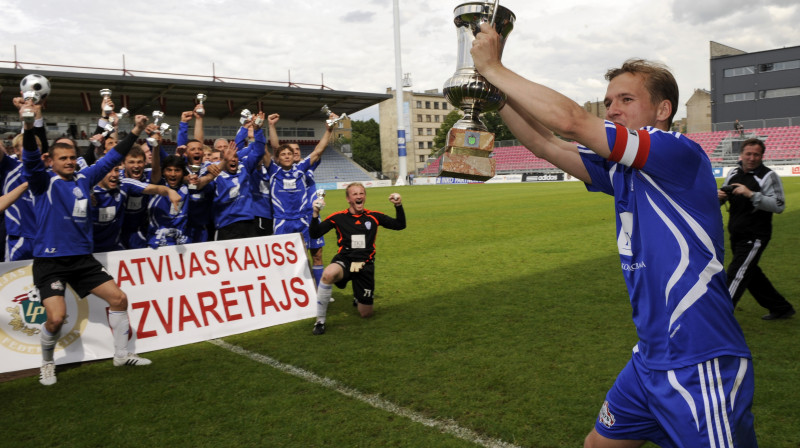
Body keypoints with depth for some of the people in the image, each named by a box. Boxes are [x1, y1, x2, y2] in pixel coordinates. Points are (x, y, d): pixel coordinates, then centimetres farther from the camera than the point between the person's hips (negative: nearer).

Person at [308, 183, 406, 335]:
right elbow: (315, 234, -3)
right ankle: (320, 320, -23)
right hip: (344, 261, -2)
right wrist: (315, 214, -19)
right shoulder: (338, 217, 0)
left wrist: (398, 206, -6)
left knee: (366, 314, 6)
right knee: (328, 274, -40)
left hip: (365, 265, 2)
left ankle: (359, 299, 46)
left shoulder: (374, 217, 6)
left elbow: (400, 225, 9)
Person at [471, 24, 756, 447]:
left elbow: (570, 121, -23)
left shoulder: (680, 153, -16)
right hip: (650, 361, 9)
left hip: (700, 368, -8)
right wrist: (493, 89, -3)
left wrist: (495, 67, -15)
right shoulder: (622, 170, 8)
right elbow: (545, 144, 7)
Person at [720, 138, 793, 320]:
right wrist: (719, 196, -7)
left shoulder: (769, 176, -10)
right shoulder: (734, 173, 8)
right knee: (751, 274, 19)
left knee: (736, 274, -11)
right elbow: (722, 200, 17)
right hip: (737, 236, 8)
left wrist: (751, 194, -28)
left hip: (755, 236, -7)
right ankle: (781, 308, 37)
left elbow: (779, 205, -19)